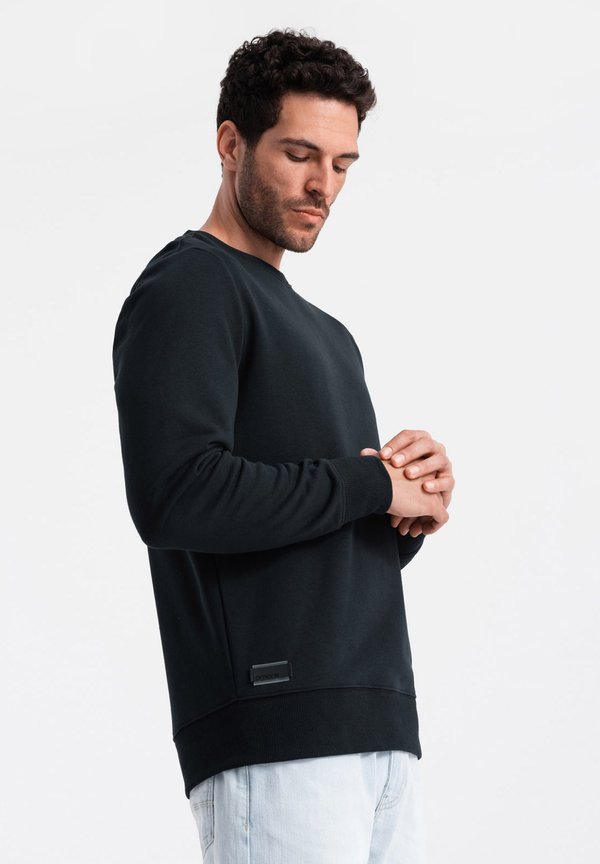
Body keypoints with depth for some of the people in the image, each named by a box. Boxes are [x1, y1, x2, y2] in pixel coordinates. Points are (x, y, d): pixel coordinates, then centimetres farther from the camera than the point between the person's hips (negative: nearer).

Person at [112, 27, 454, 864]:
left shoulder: (325, 333, 25)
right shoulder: (188, 285, -2)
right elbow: (175, 496, -18)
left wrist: (416, 509, 2)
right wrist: (372, 484, -9)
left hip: (381, 724, 8)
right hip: (273, 734, -8)